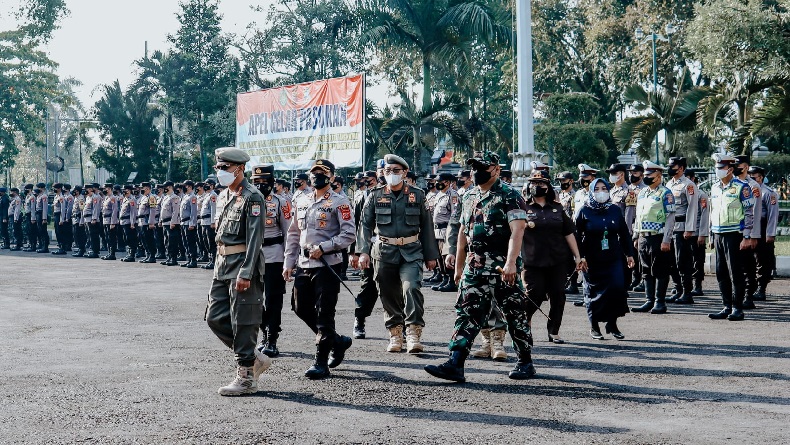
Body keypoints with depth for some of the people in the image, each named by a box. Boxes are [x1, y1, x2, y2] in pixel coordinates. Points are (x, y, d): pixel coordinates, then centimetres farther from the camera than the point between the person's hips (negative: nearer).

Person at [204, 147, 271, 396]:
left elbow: (254, 238, -18)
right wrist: (219, 266, 18)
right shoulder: (223, 197, 15)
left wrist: (245, 273, -23)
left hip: (242, 266, -9)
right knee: (215, 318, 10)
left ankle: (246, 378, 6)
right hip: (223, 266, 9)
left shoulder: (252, 198, -13)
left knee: (243, 323, -4)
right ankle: (255, 359, 21)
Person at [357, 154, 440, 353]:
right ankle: (395, 335, 20)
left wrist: (431, 255, 8)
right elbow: (365, 225, 5)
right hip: (385, 252, 2)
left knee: (411, 288, -20)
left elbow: (426, 226, 8)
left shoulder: (417, 195, 5)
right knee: (389, 295, 7)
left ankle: (414, 334, -17)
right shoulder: (376, 196, 6)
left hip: (411, 252, -2)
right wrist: (363, 251, -7)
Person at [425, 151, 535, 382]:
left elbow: (517, 231, -18)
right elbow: (462, 232, 20)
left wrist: (511, 263, -29)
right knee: (466, 313, -2)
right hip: (474, 267, 6)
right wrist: (458, 266, 19)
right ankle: (455, 364, -6)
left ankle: (526, 363, 18)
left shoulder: (509, 196, -7)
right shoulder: (469, 197, 14)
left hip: (503, 267, -6)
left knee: (515, 315, 4)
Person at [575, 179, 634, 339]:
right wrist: (580, 257, -9)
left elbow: (624, 234, 13)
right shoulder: (585, 212, -1)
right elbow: (577, 236, -1)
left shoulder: (615, 210, 7)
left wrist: (629, 254, 11)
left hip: (614, 259, 2)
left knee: (618, 288, -9)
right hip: (592, 261, -2)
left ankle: (612, 324, 6)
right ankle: (594, 327, 17)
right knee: (596, 293, 3)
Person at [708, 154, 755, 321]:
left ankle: (738, 308, 3)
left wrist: (747, 237, -13)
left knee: (735, 273, -4)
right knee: (721, 274, 7)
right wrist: (712, 235, 18)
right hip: (718, 236, 7)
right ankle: (727, 307, 15)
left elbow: (749, 213, -8)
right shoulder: (715, 187, 13)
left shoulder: (741, 187, -6)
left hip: (734, 235, -6)